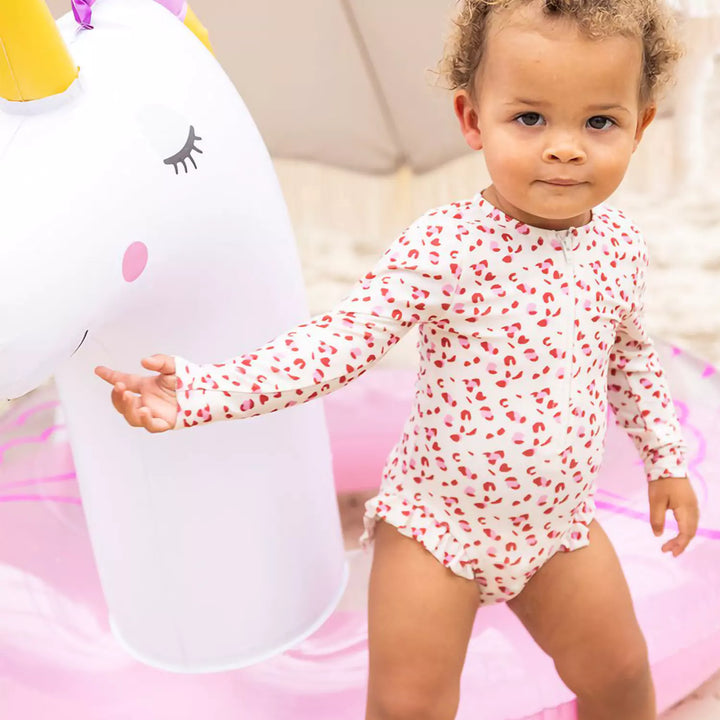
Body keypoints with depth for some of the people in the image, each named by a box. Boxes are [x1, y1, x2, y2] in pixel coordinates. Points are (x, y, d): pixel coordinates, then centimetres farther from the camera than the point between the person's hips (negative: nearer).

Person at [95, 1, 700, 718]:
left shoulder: (620, 246, -6)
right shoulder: (445, 247, -24)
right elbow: (339, 341, -27)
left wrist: (665, 458, 19)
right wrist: (202, 389, -37)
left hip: (558, 521, 5)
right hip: (437, 520, -4)